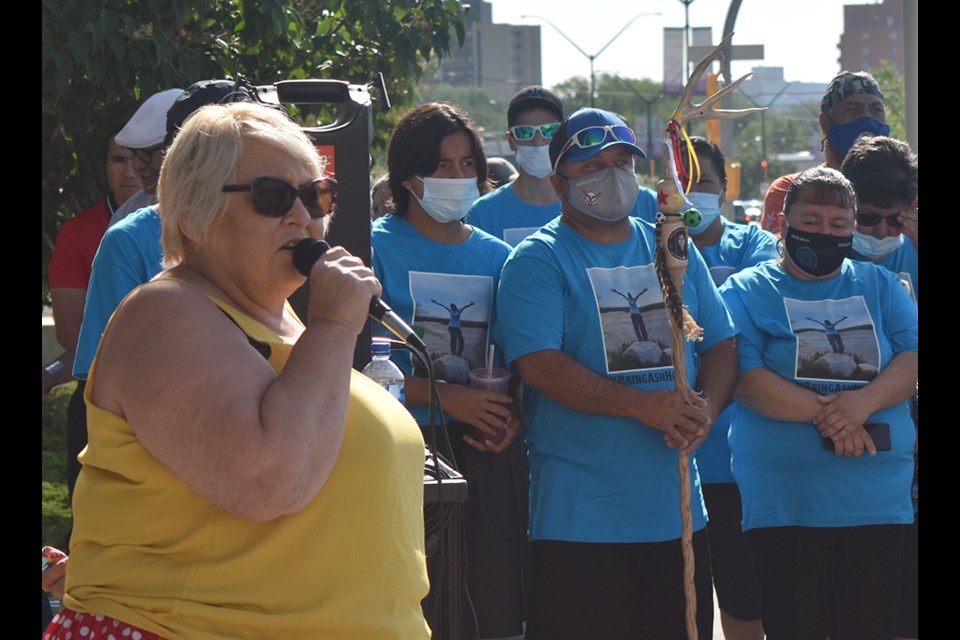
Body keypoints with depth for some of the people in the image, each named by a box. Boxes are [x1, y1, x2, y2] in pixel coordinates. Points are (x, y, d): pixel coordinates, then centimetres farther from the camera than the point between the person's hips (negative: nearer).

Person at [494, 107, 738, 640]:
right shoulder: (538, 261, -4)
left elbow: (721, 346, 14)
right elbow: (538, 364, -16)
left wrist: (705, 410, -8)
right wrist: (642, 404, -23)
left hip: (678, 510, 6)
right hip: (579, 518, -6)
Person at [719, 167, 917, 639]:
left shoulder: (879, 286, 14)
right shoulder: (747, 291, 3)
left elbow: (912, 357, 2)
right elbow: (746, 378, -10)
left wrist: (866, 400, -18)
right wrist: (824, 414, -20)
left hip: (880, 503, 3)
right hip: (785, 505, -3)